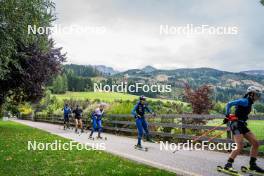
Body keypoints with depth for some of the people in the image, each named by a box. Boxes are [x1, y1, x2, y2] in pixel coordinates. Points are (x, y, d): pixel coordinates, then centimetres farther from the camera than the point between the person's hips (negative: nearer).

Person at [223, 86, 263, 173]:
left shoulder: (249, 103, 18)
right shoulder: (245, 101, -11)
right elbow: (229, 104, -19)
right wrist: (227, 115, -19)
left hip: (242, 125, 10)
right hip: (236, 124, -10)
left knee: (256, 143, 5)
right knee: (240, 147, -18)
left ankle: (252, 164, 14)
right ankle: (228, 164, -11)